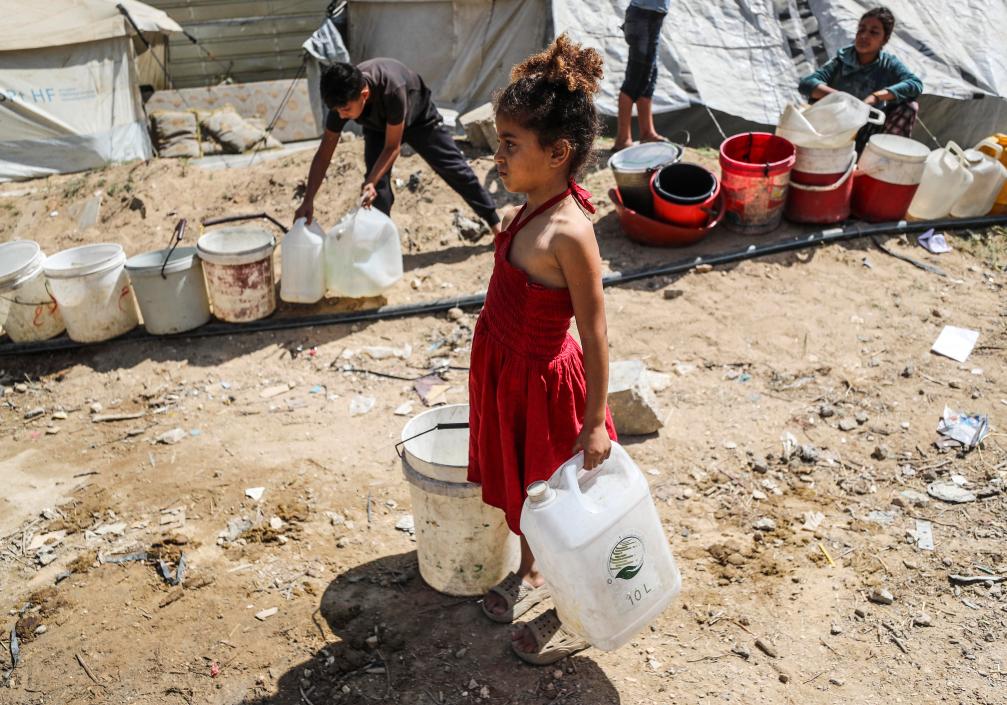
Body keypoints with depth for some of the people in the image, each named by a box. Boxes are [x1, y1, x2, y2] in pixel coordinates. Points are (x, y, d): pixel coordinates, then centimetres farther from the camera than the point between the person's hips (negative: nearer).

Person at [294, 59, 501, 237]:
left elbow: (392, 147, -36)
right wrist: (308, 201, -33)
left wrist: (370, 183, -48)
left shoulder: (392, 88, -47)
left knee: (455, 170, 2)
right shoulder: (342, 99, -32)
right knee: (378, 186, -14)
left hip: (419, 117, -3)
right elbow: (324, 154, -26)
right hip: (377, 126, 3)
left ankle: (496, 223, 16)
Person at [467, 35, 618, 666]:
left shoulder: (568, 233, -29)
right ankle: (531, 574, 51)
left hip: (539, 380, -8)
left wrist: (594, 422, -20)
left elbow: (596, 335, -24)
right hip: (502, 368, 8)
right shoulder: (534, 208, -3)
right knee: (516, 483, 25)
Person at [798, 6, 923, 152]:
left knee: (910, 105, -19)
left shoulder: (889, 64, -6)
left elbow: (916, 84, -23)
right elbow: (805, 84, -20)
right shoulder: (842, 61, -8)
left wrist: (876, 96, -35)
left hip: (868, 137, 0)